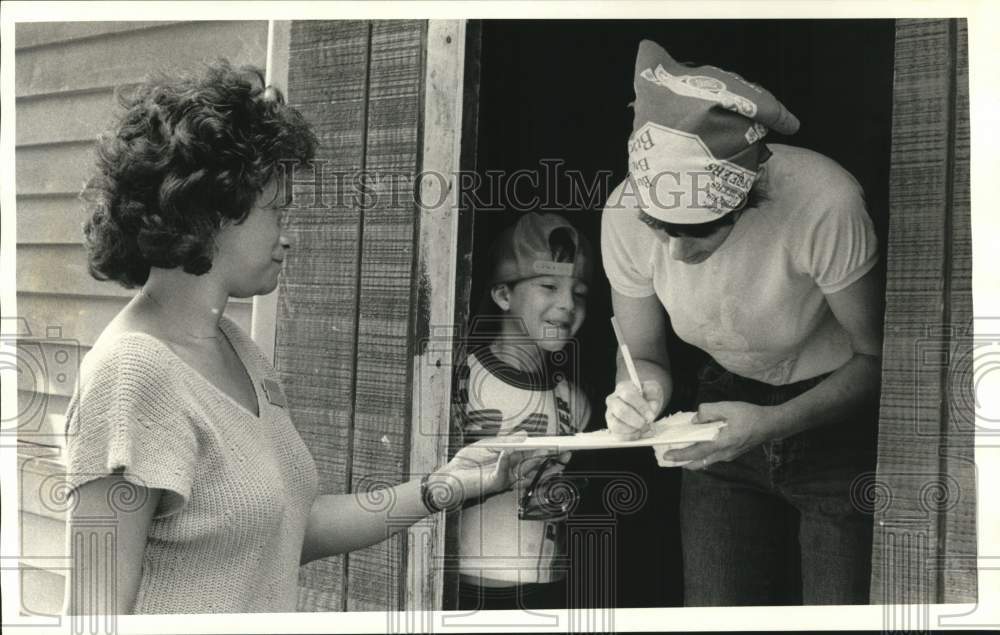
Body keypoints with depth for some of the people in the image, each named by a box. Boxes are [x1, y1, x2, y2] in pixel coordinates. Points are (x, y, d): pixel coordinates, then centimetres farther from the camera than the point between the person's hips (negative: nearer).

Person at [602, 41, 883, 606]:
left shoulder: (824, 204, -32)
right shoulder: (625, 214, -20)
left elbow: (875, 356, -16)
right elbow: (646, 357, -4)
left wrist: (773, 424, -30)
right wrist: (640, 392, -27)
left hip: (839, 415, -3)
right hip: (729, 407, 3)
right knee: (714, 609, 2)